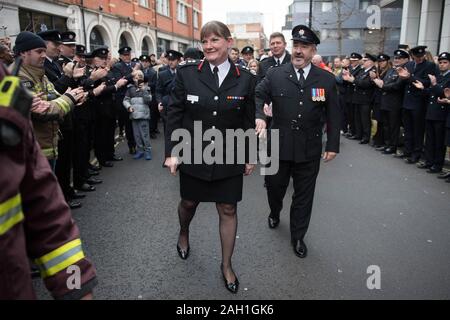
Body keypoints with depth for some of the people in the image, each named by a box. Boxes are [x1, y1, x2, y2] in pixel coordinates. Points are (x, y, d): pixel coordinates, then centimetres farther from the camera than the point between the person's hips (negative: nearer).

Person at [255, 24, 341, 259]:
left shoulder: (326, 79, -1)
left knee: (304, 195, 11)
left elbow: (333, 115, 2)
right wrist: (259, 116, -23)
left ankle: (298, 237, 30)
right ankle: (275, 213, 51)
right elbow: (258, 96, -2)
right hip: (278, 145, 0)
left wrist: (333, 145, 0)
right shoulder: (275, 75, -2)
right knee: (274, 187, 17)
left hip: (309, 149, 0)